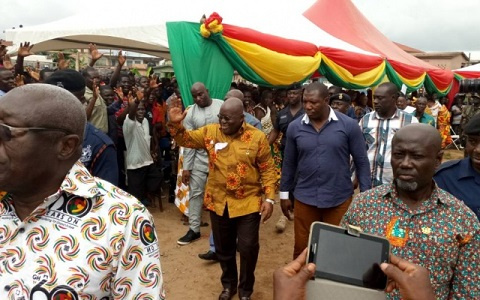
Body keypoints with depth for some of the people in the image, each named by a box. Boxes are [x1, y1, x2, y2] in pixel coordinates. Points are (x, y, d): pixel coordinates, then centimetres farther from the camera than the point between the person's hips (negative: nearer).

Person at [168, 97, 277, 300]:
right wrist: (175, 124, -17)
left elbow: (267, 170, -6)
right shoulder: (210, 132, -3)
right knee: (223, 247, 18)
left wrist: (269, 198, -11)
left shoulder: (257, 137, -10)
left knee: (248, 248, 7)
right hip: (218, 202, 3)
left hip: (248, 203, -2)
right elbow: (185, 139, 2)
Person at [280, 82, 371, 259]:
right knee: (302, 248, 13)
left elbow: (362, 162, -2)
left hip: (339, 199, -1)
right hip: (305, 198, 2)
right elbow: (289, 164, 7)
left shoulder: (348, 125, -7)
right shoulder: (294, 127, -2)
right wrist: (284, 194, 11)